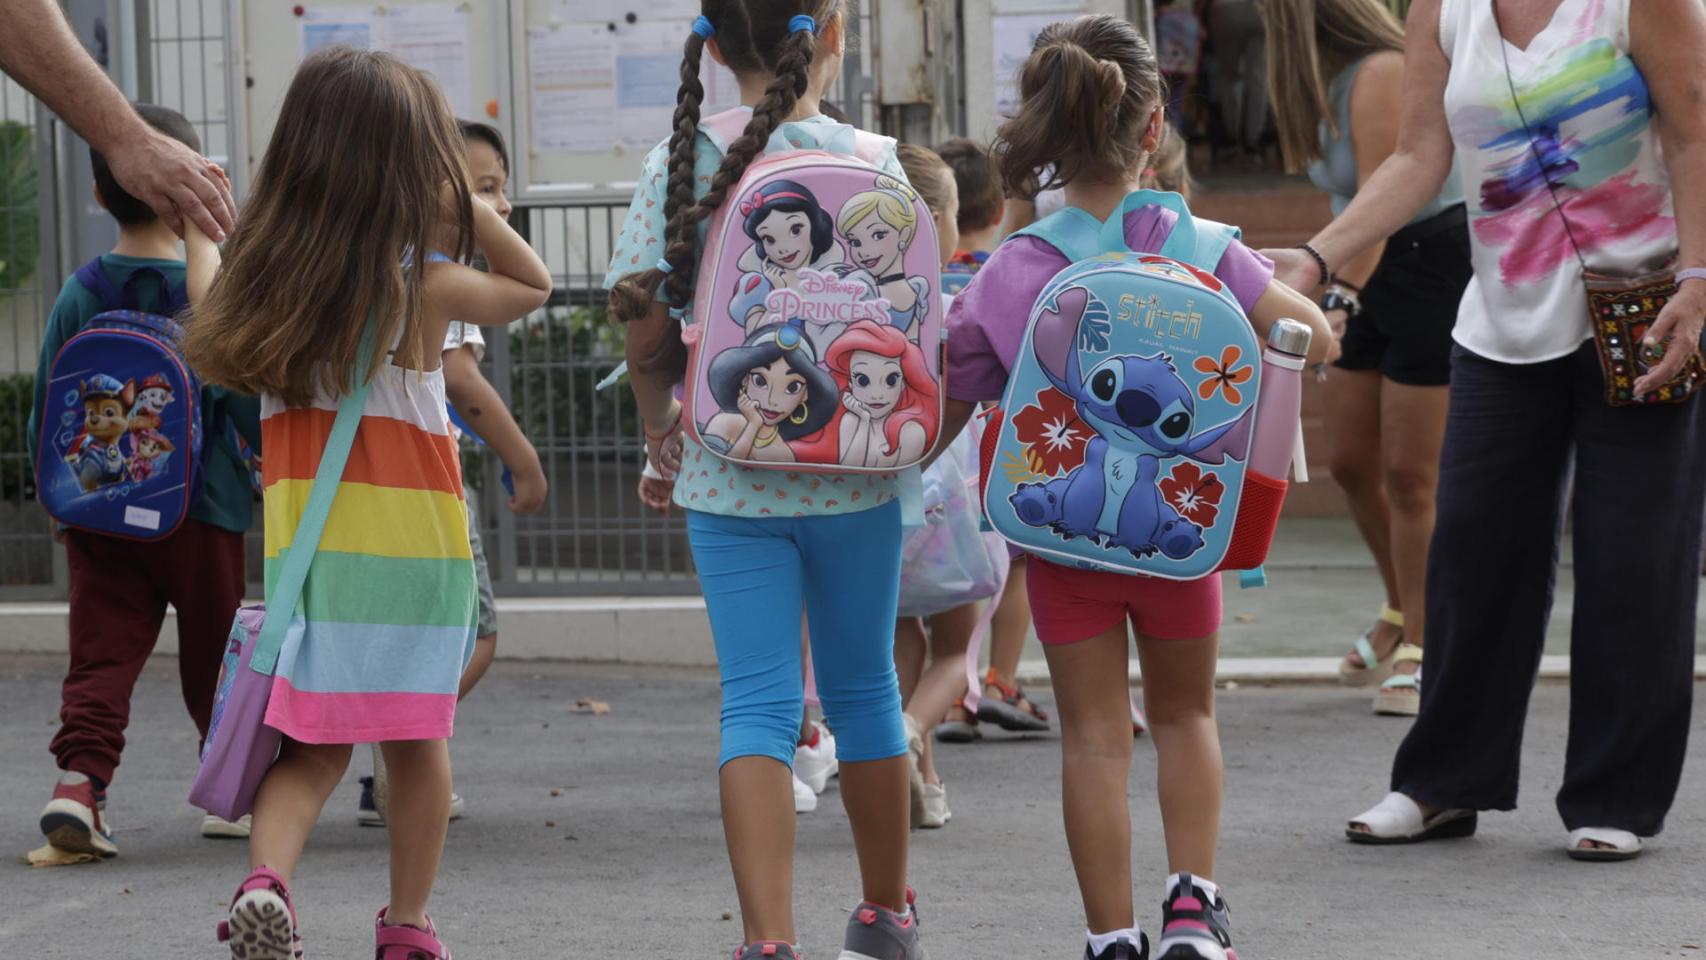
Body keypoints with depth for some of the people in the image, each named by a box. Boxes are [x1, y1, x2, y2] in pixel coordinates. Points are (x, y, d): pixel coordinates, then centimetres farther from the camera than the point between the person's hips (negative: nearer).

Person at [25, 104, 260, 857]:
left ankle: (78, 781, -17)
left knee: (102, 655, 2)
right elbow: (250, 405, -6)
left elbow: (46, 411, 5)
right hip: (202, 514, -2)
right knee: (216, 655, 12)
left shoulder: (79, 297, -1)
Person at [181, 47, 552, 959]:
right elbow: (534, 284, 8)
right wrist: (461, 201, 1)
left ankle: (266, 880, -20)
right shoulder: (428, 283, -10)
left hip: (304, 531, 2)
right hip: (415, 534, -2)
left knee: (313, 745, 5)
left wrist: (197, 232, 39)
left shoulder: (267, 270, -2)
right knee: (417, 739, 12)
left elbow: (213, 306, 21)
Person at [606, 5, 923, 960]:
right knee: (864, 689, 16)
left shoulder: (682, 164, -5)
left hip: (731, 478, 0)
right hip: (857, 471, 0)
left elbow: (645, 325, -5)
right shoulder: (873, 164, -6)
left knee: (758, 704, 1)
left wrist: (659, 419, 14)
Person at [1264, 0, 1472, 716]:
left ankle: (1418, 652, 1)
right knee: (1351, 461, 12)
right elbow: (1351, 207, 9)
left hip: (1436, 263, -9)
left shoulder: (1381, 75, -20)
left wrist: (1340, 299, -35)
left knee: (1409, 472, -7)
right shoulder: (1332, 83, 8)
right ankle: (1401, 613, 31)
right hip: (1378, 276, 9)